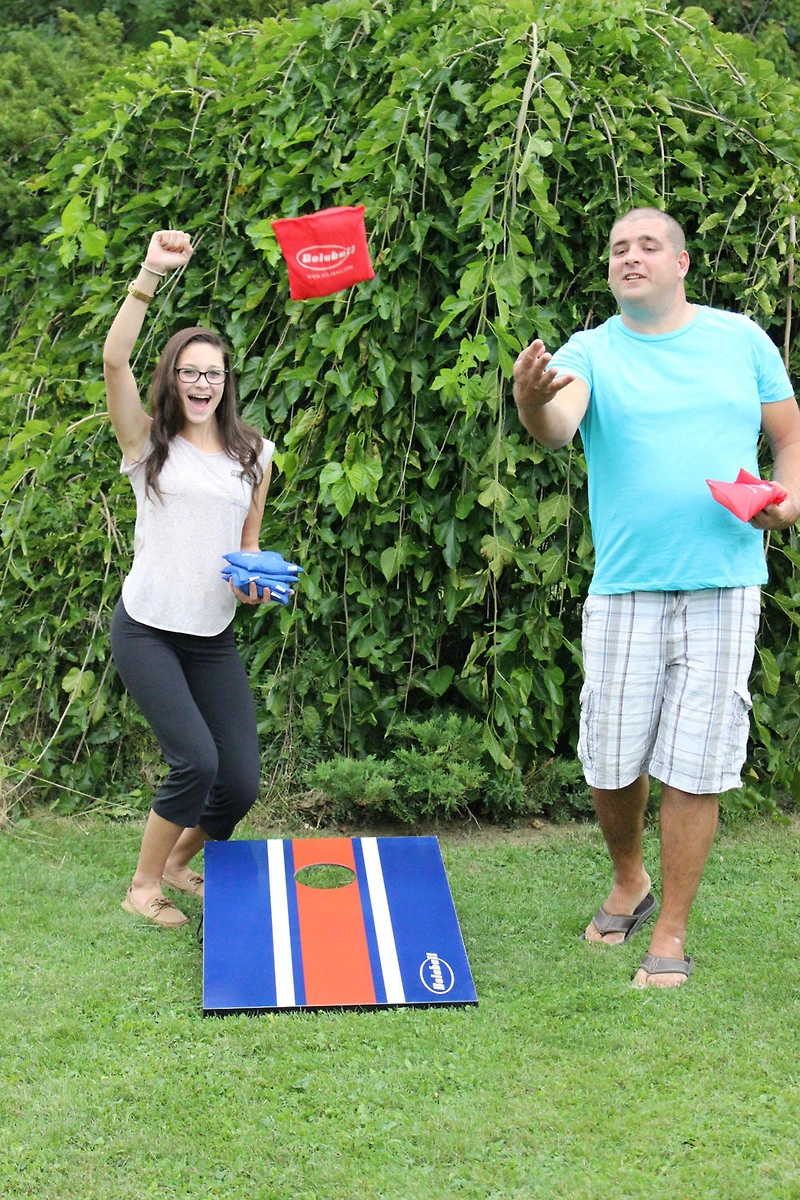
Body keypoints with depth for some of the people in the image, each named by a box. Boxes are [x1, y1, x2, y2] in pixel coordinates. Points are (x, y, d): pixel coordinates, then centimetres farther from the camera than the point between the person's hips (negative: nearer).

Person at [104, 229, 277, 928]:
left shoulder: (252, 454, 8)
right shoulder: (149, 443, -2)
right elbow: (114, 358, -17)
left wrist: (257, 578, -4)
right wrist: (152, 273, -24)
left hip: (215, 636, 4)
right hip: (147, 630, -4)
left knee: (241, 782, -1)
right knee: (196, 762, -17)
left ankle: (178, 863, 29)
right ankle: (143, 887, 6)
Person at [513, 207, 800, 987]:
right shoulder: (590, 352, 1)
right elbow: (558, 427, -21)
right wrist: (532, 402, -45)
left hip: (722, 586, 0)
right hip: (624, 591, 0)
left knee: (693, 769, 1)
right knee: (610, 764, 6)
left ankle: (670, 932, 13)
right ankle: (629, 884, 34)